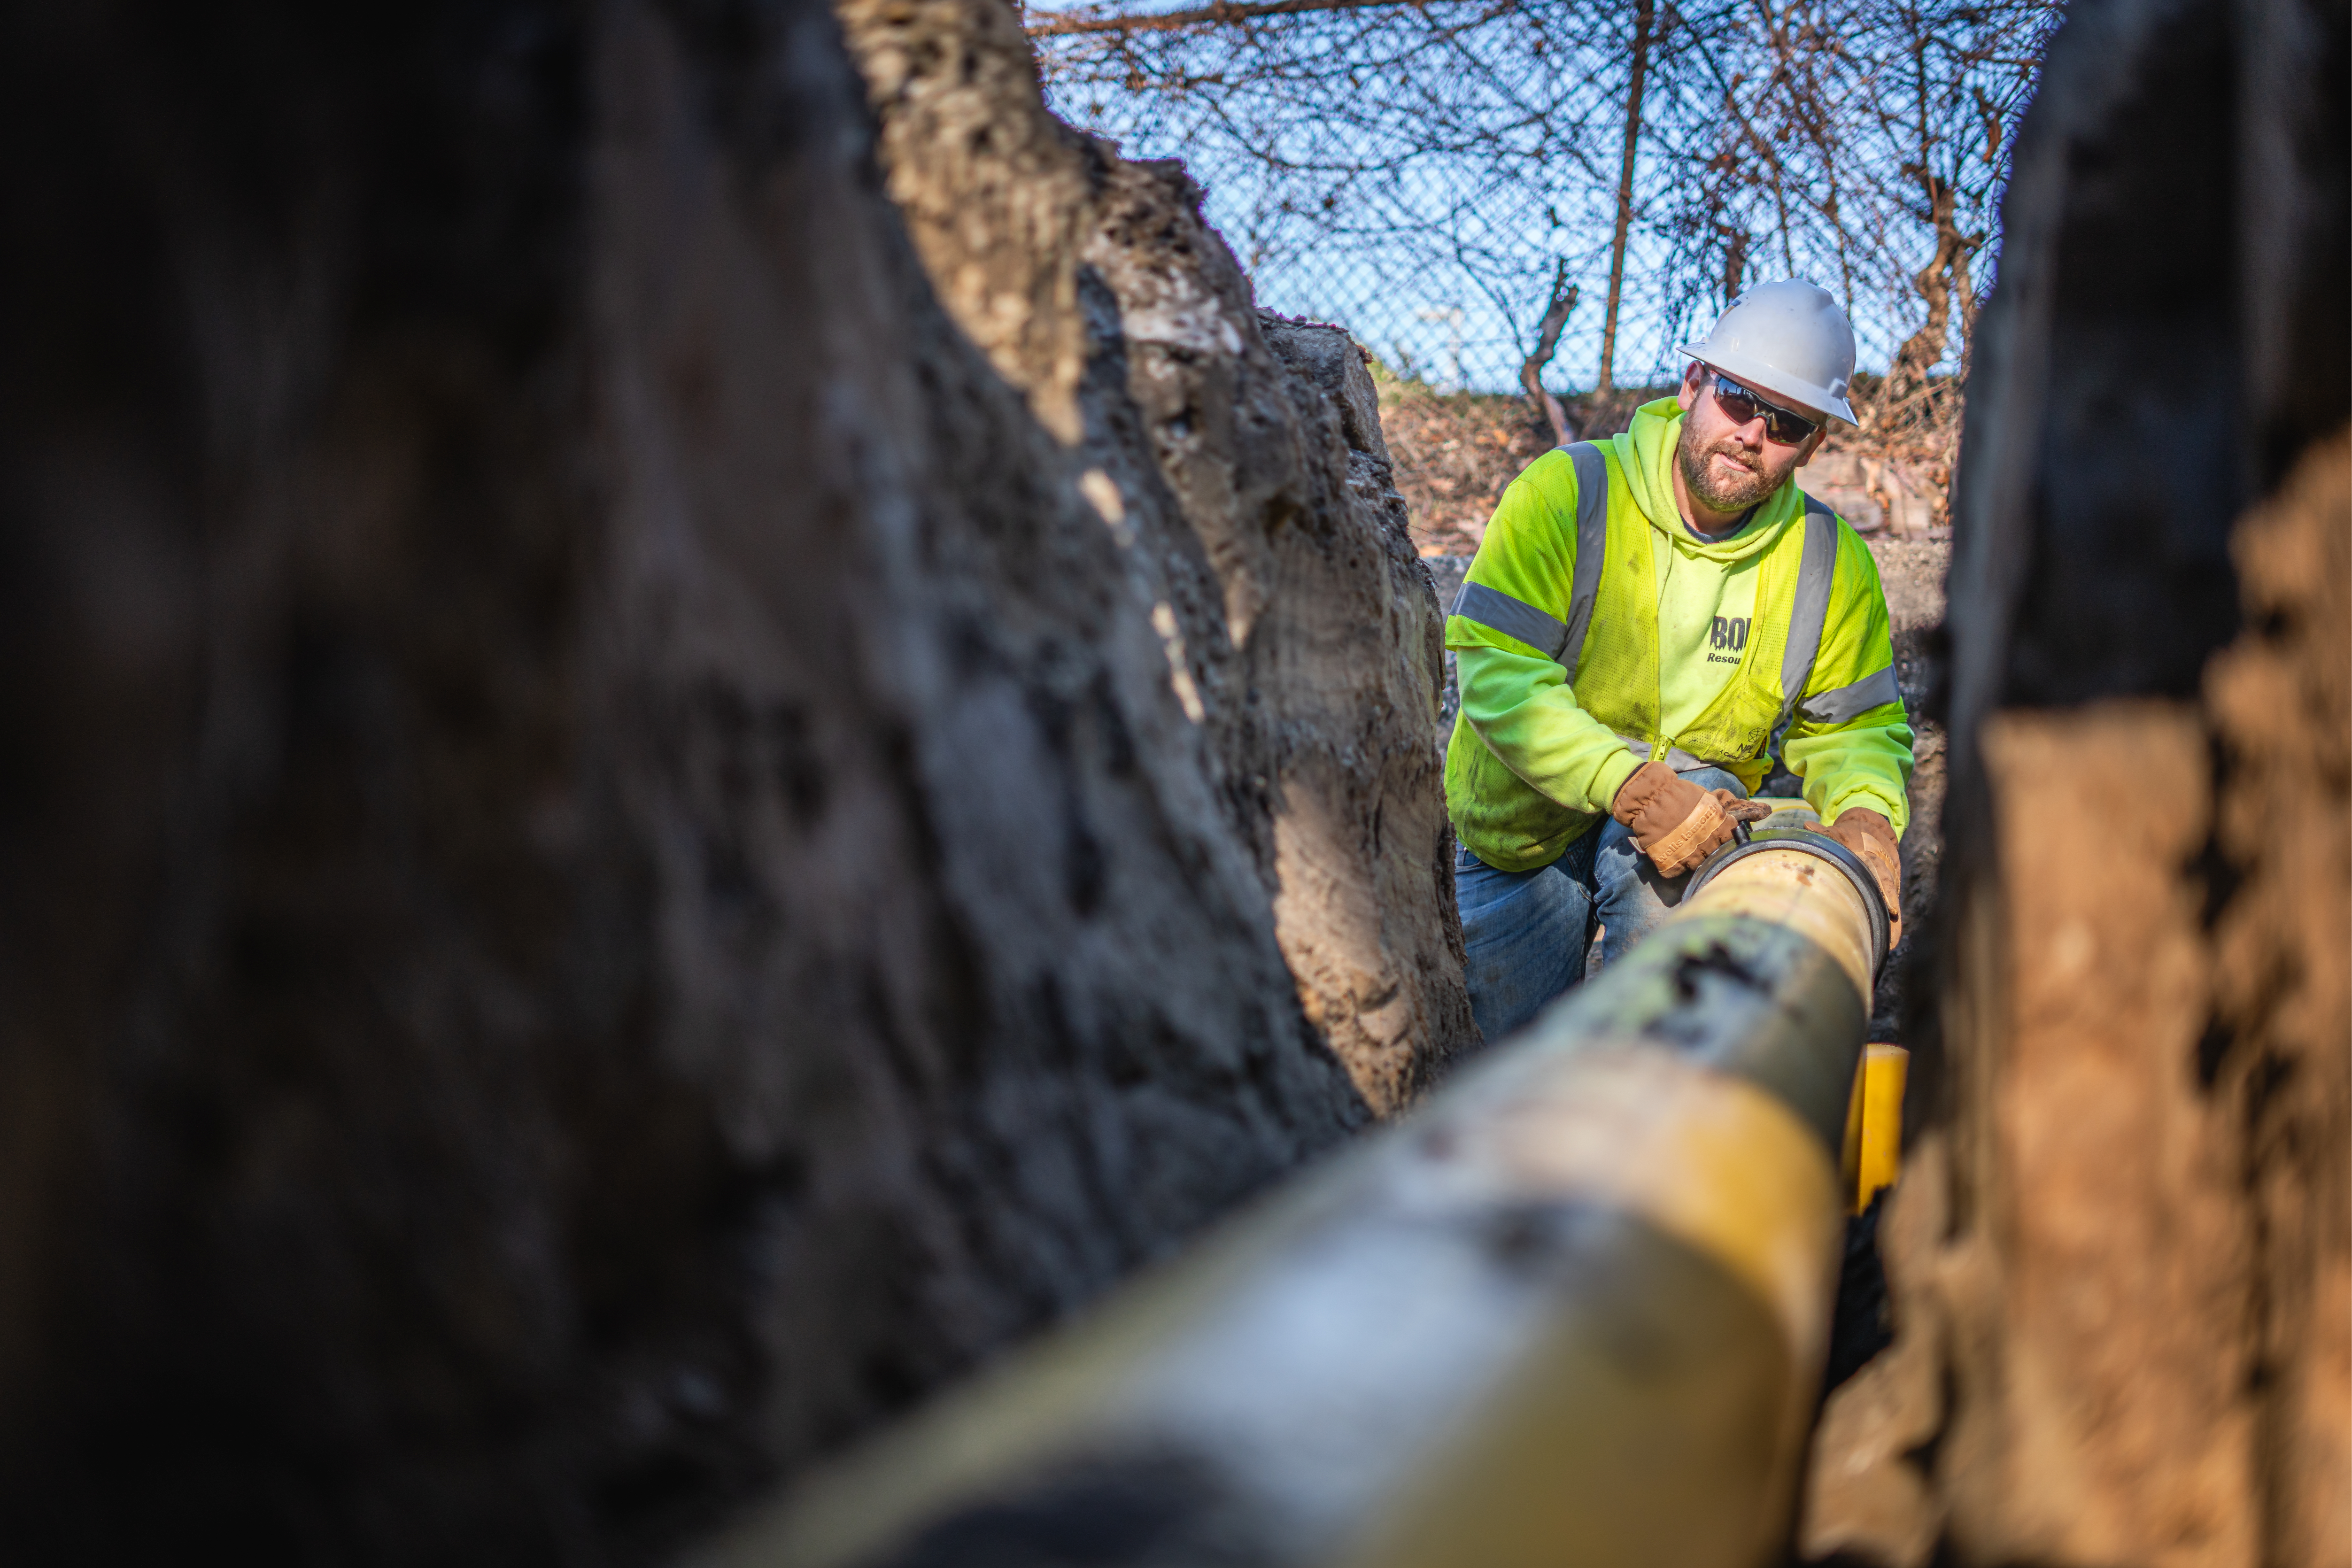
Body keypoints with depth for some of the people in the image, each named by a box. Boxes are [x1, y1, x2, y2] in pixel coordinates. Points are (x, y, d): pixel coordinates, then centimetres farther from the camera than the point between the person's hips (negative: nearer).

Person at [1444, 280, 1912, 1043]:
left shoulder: (1832, 563, -8)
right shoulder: (1564, 494, -21)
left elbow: (1854, 727, 3)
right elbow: (1497, 674, -29)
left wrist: (1865, 814, -21)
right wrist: (1633, 789, -41)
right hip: (1522, 826, -1)